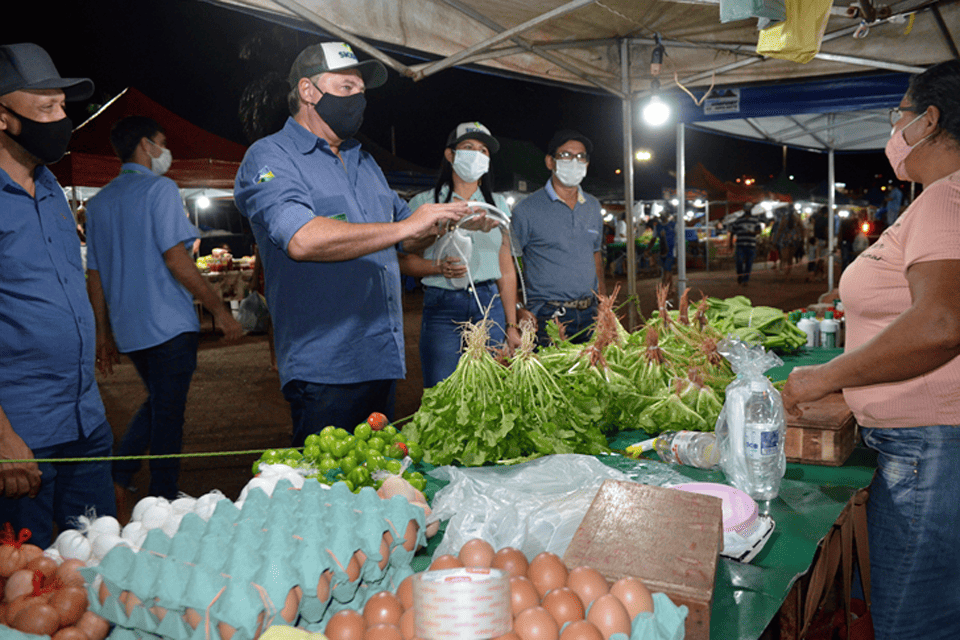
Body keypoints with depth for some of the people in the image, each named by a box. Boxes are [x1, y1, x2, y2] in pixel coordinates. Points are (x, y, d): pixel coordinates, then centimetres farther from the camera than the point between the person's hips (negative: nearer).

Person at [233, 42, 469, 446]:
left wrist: (440, 222, 3)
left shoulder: (364, 163, 20)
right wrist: (404, 226, -21)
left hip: (383, 363, 8)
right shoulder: (270, 158, -6)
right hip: (324, 371, -7)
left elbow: (409, 240, 27)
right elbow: (303, 239, -25)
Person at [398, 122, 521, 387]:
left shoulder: (498, 204, 14)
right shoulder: (424, 203, 5)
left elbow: (507, 269, 12)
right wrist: (439, 267, -17)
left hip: (490, 305, 3)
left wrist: (512, 325, 8)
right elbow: (403, 260, 2)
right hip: (442, 307, -2)